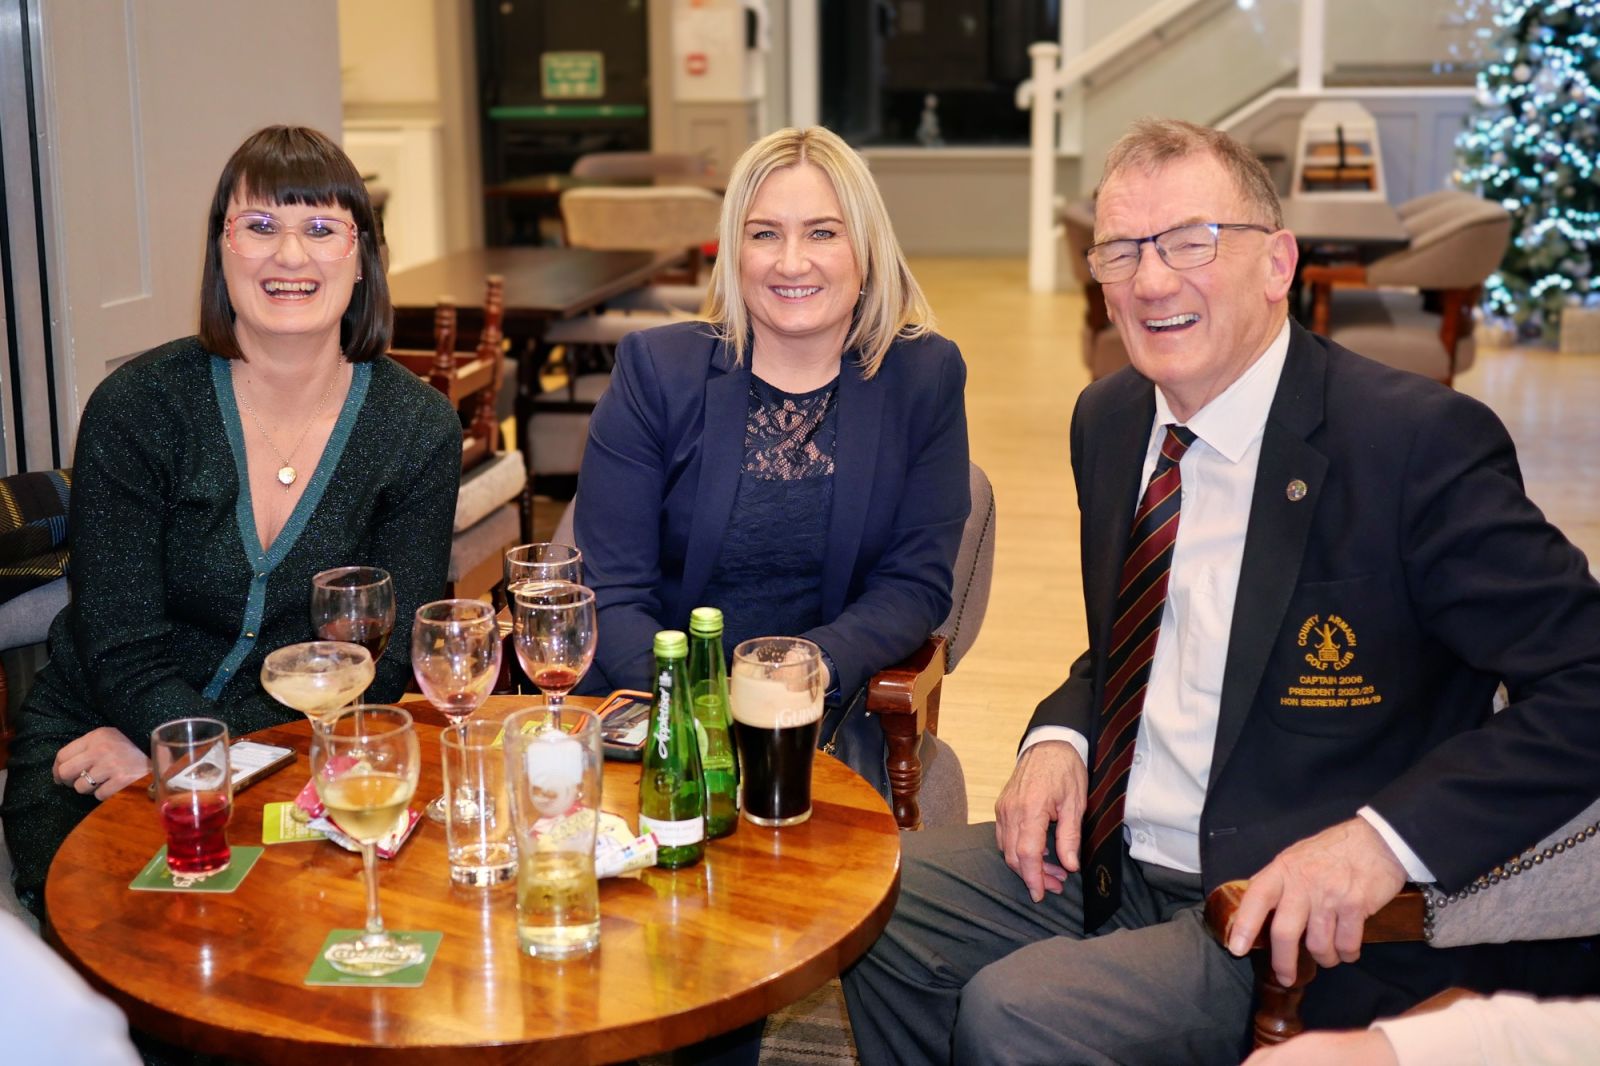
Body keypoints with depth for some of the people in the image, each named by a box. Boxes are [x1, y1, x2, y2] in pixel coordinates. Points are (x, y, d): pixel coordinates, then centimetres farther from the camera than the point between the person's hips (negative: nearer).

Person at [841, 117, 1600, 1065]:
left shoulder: (1420, 442, -18)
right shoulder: (1110, 421, 6)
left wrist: (1387, 837, -30)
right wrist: (1060, 738, -1)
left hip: (1299, 919, -7)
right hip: (1108, 859, 7)